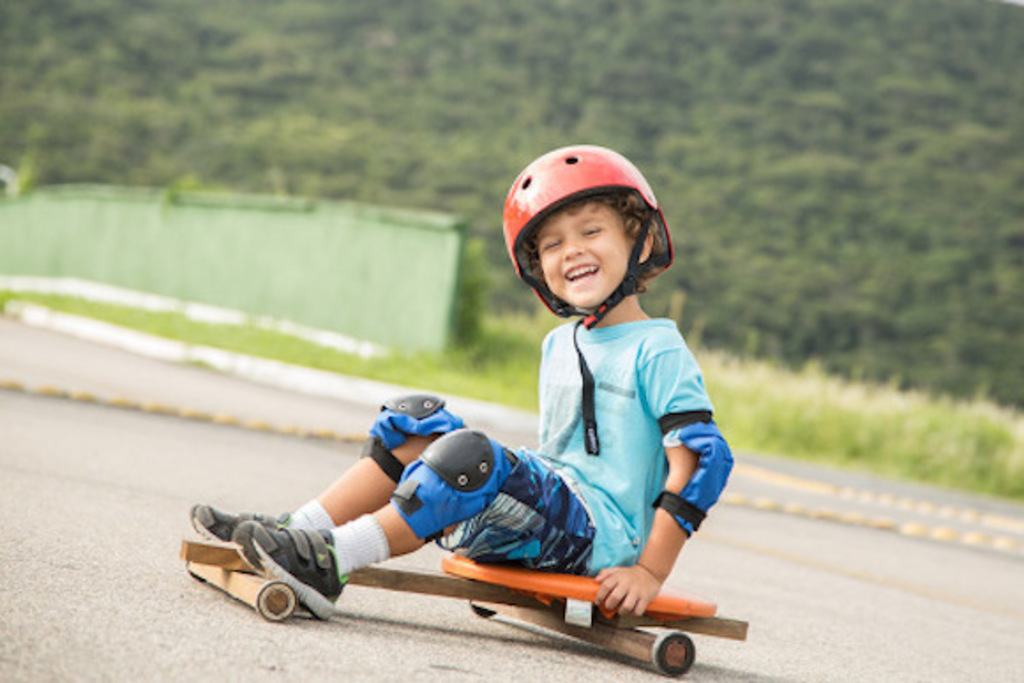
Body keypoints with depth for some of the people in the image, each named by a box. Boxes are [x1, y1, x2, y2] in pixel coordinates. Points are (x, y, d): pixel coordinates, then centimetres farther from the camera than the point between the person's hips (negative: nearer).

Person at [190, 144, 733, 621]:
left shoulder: (657, 351, -6)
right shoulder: (558, 345, 19)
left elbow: (702, 457, -14)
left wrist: (649, 572, -19)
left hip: (600, 537, -8)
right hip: (552, 515, 8)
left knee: (468, 458, -30)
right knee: (417, 422, 0)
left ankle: (329, 566, -32)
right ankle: (300, 531, -11)